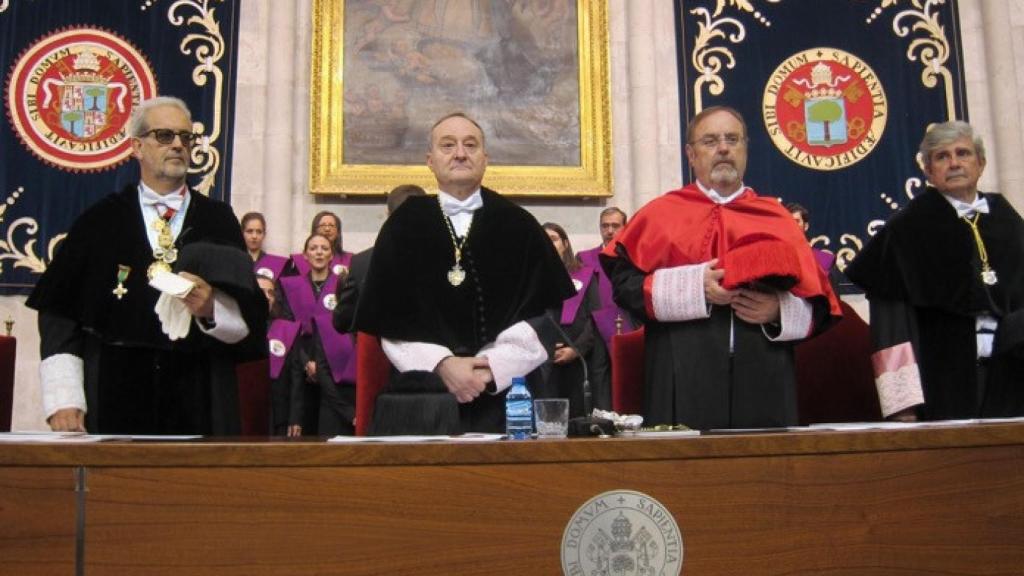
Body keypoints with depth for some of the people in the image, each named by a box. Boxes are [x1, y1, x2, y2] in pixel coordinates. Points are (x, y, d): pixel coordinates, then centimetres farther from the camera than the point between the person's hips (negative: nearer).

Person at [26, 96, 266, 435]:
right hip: (113, 403, 0)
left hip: (199, 405, 1)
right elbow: (58, 314, 1)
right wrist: (63, 400, -7)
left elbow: (251, 320, 3)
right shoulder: (100, 221, 6)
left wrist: (212, 309, -18)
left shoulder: (218, 222, 7)